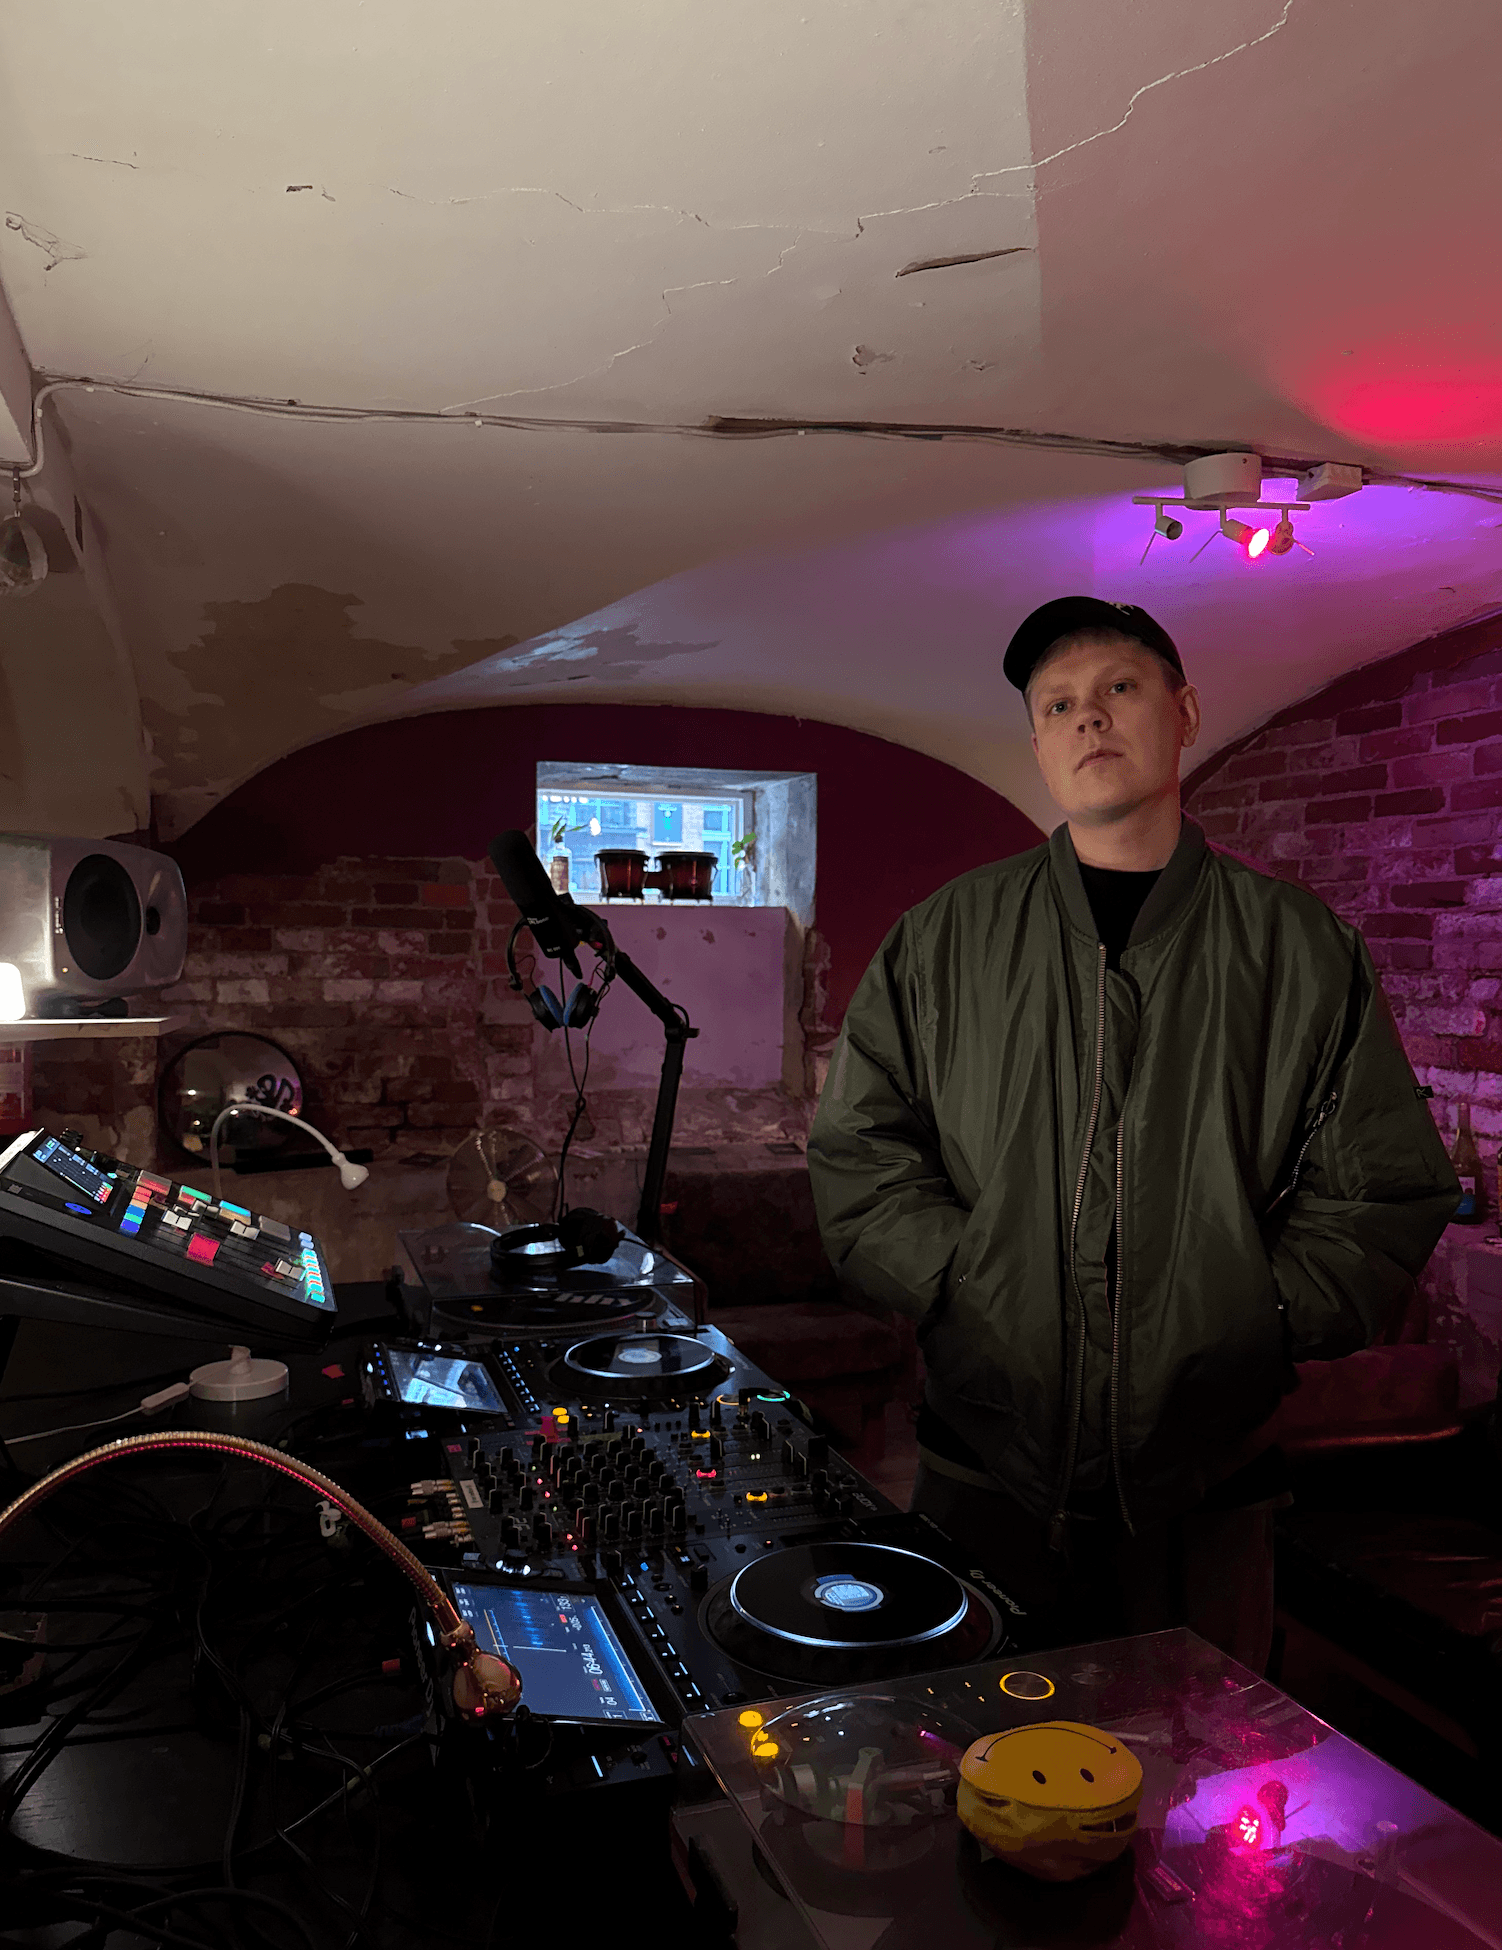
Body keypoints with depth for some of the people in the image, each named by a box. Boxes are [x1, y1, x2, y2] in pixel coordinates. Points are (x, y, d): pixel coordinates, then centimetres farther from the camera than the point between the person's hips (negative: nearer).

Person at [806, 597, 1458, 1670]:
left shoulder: (1301, 946, 2)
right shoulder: (947, 938, 3)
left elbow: (1389, 1186, 3)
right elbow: (857, 1149, 2)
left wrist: (1264, 1318, -9)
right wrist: (971, 1286, -10)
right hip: (985, 1471, 0)